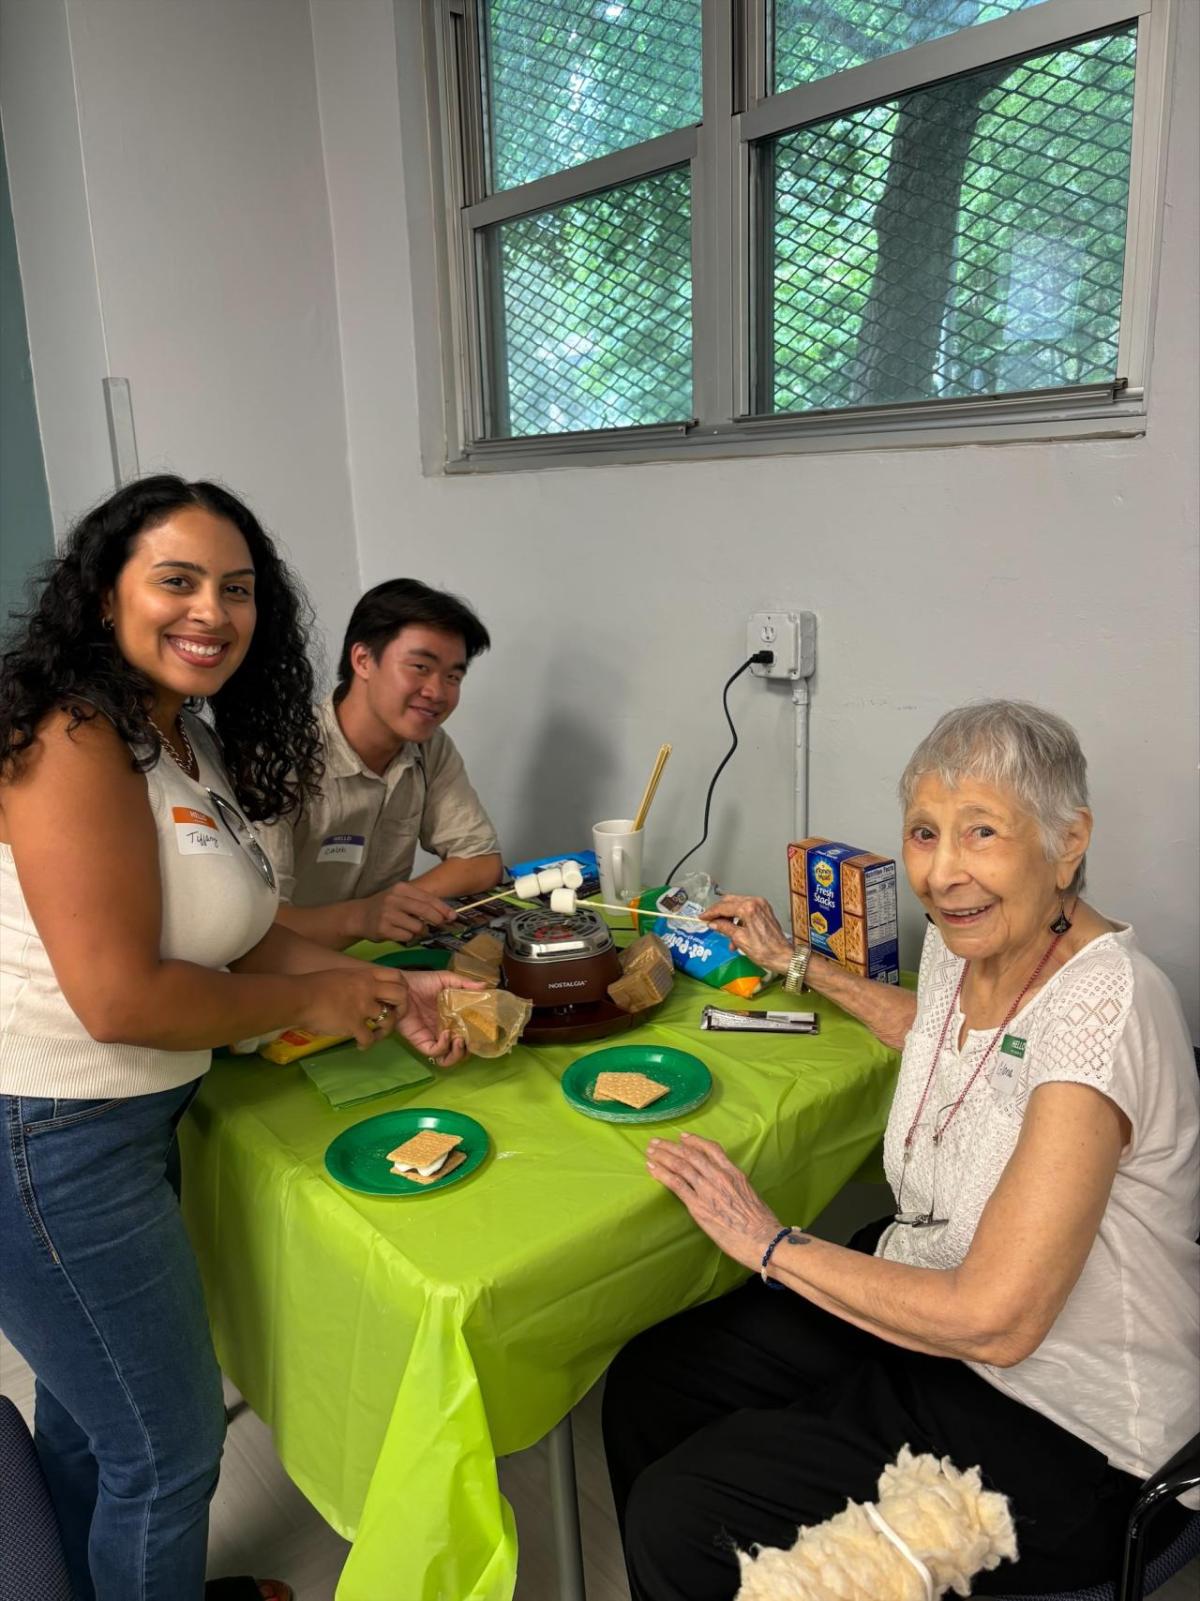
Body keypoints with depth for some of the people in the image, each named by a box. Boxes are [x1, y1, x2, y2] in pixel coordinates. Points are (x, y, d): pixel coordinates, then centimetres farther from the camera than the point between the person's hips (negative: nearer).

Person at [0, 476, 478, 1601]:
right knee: (167, 1448, 9)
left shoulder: (193, 741, 6)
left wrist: (389, 990, -2)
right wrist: (311, 1001, -14)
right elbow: (119, 997, -27)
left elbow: (231, 930, 8)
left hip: (125, 1118, 9)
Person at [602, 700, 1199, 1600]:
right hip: (924, 1303, 8)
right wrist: (793, 962, 23)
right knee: (646, 1387, 5)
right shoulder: (964, 942, -5)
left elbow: (993, 1321, -29)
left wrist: (771, 1246, -19)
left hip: (1062, 1426, -7)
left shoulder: (1098, 1008, -30)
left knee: (678, 1523, -13)